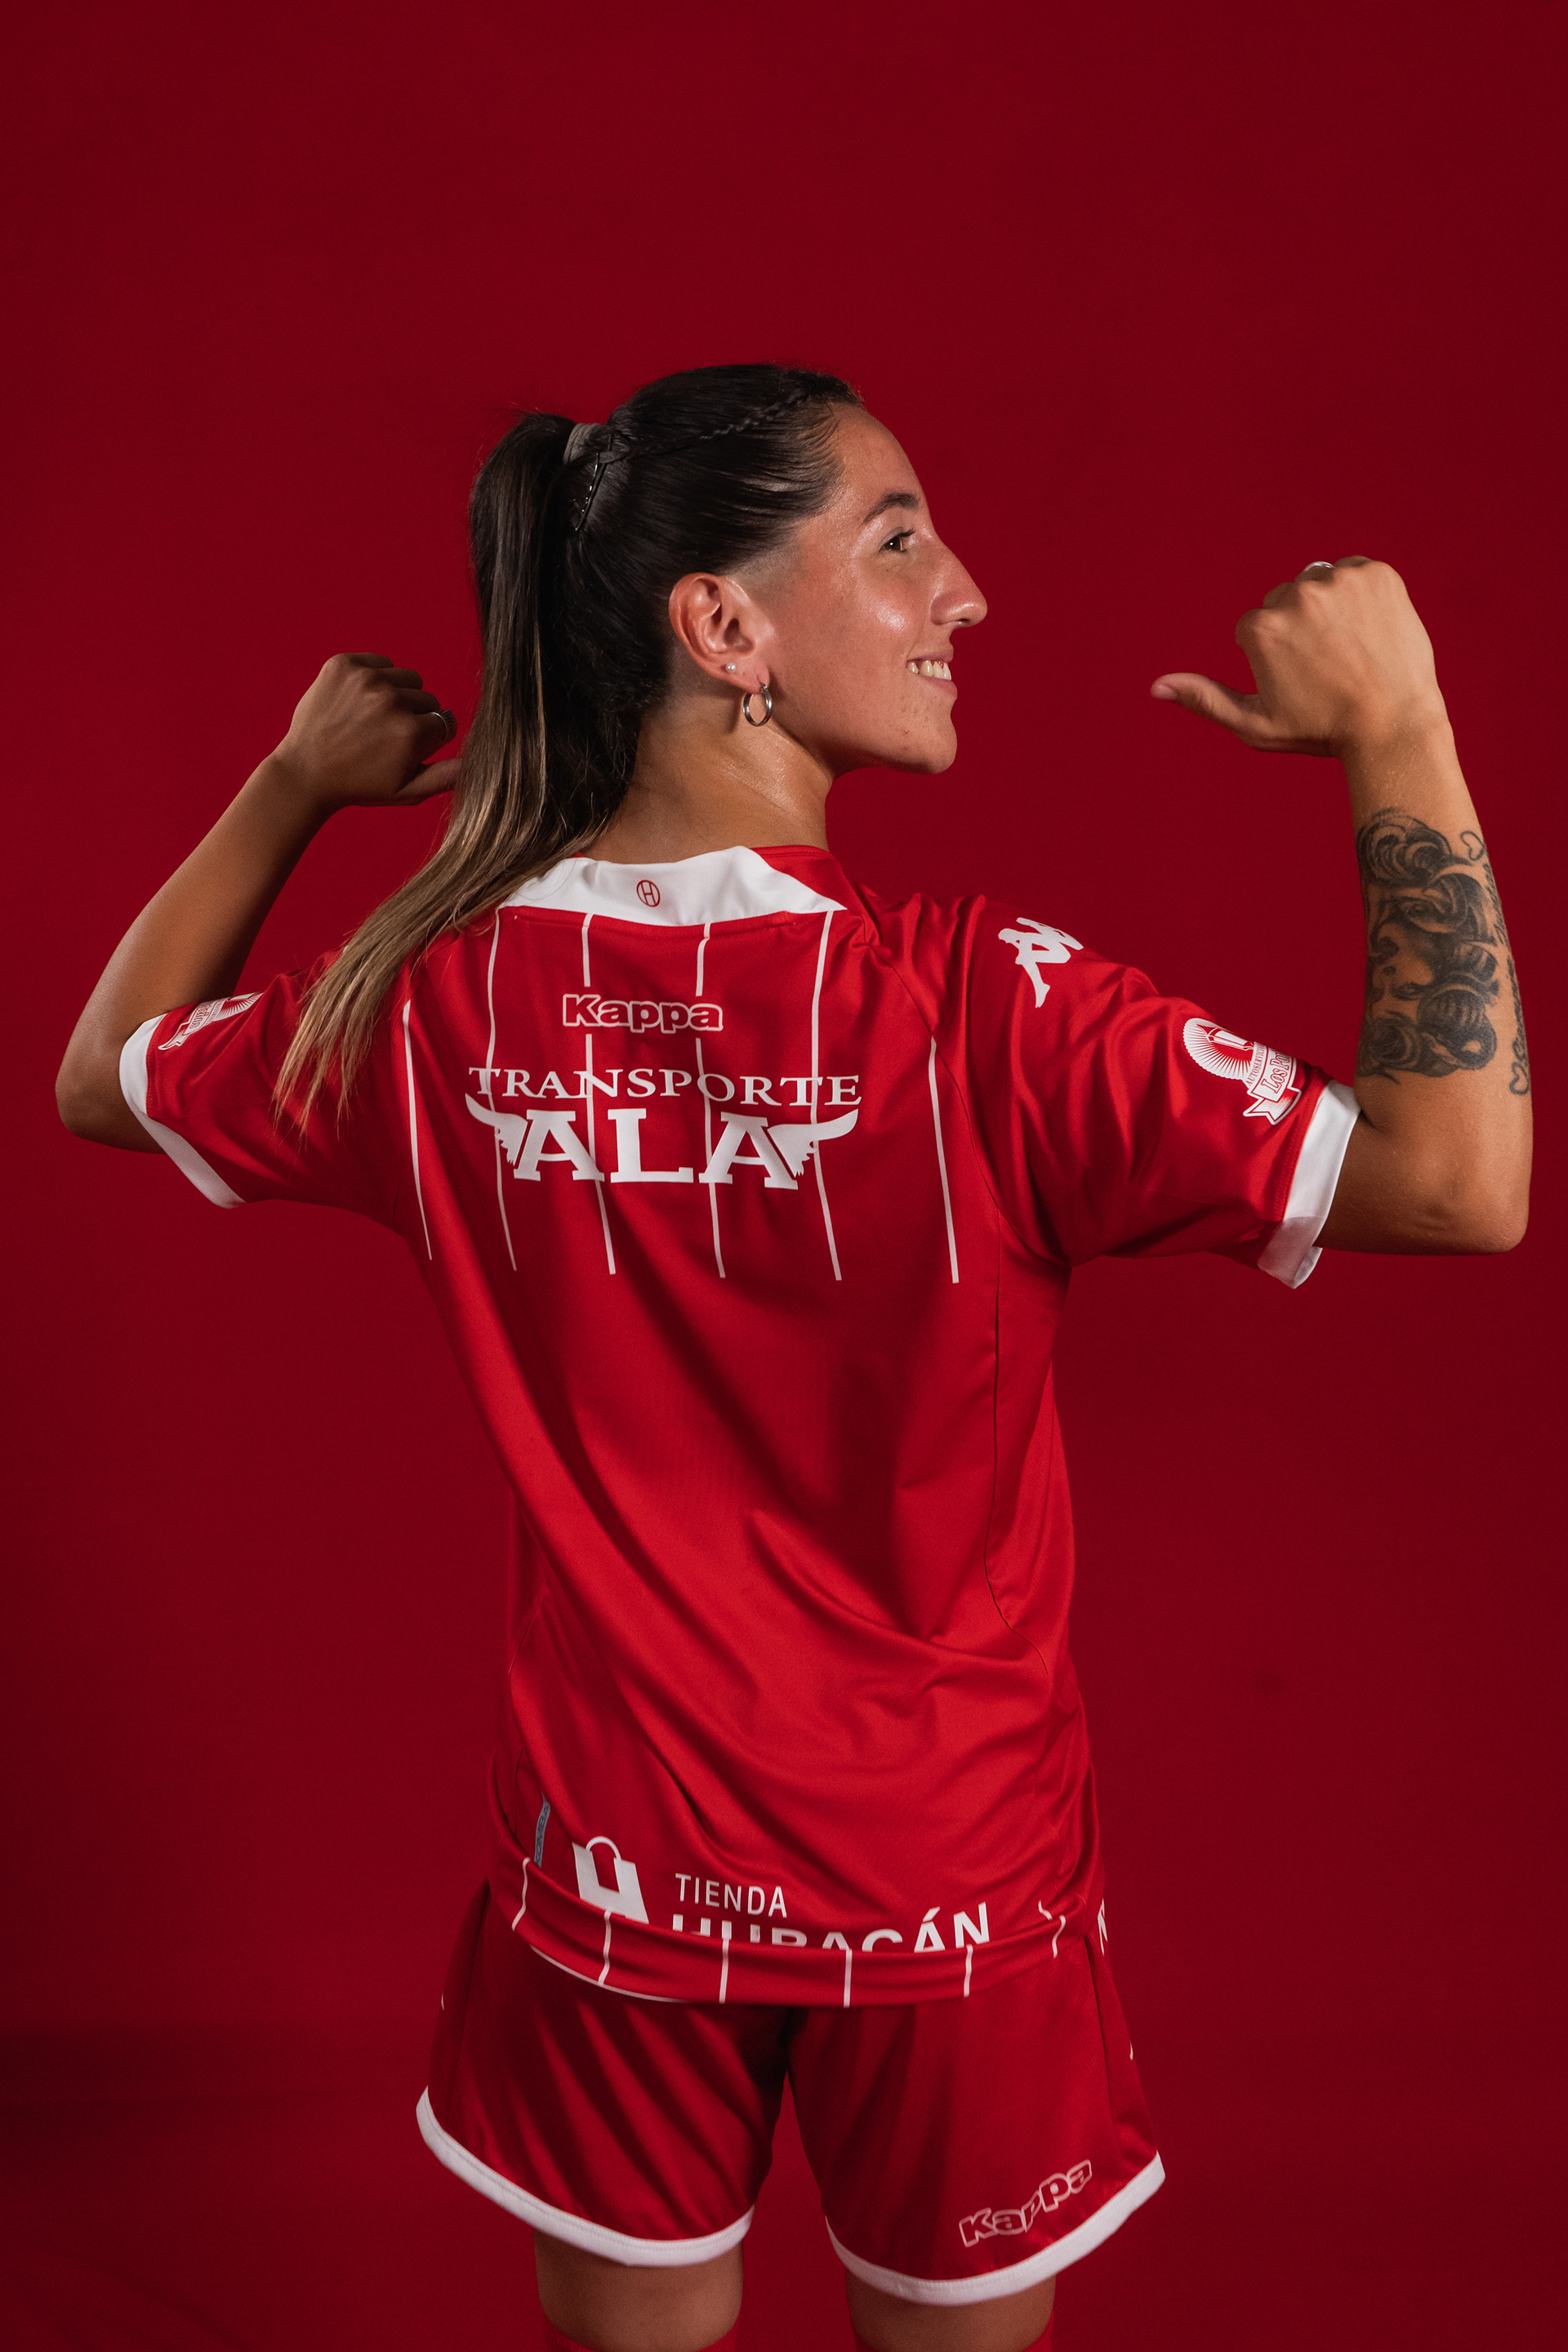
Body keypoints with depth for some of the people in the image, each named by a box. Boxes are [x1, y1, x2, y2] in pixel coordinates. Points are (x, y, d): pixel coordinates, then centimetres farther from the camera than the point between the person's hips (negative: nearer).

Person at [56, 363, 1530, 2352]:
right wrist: (1397, 739, -18)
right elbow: (1461, 1183, -26)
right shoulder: (976, 1012, -25)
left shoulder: (431, 1002, -11)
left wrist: (289, 789, 10)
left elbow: (101, 1078, 8)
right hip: (946, 1885, -3)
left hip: (610, 1871, 3)